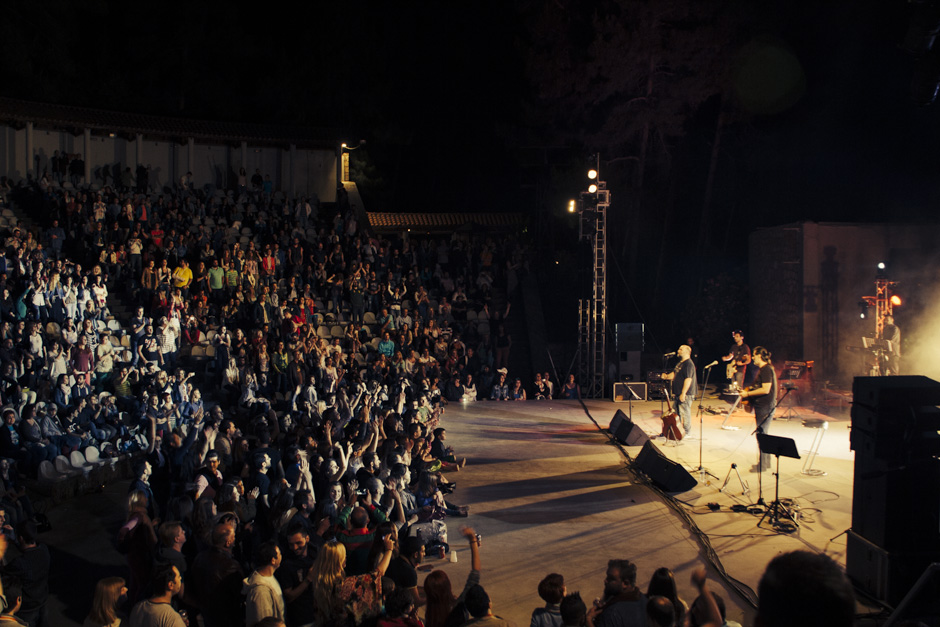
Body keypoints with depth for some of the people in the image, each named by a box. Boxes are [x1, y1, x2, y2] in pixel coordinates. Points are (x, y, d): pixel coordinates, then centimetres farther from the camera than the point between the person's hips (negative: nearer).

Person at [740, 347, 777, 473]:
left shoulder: (766, 369, -17)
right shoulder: (763, 369, 16)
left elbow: (765, 389, -24)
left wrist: (748, 393, -18)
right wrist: (749, 390, 14)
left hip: (765, 407, -11)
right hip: (762, 406, 11)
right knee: (764, 434, 16)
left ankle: (762, 465, 0)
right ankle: (766, 462, 25)